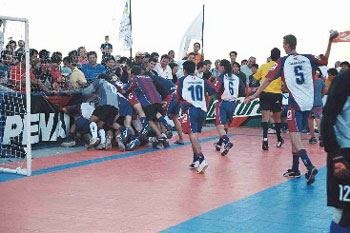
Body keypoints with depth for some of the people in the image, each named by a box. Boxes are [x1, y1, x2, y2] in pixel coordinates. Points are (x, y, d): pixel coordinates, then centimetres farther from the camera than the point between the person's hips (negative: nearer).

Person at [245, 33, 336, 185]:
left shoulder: (282, 61, -2)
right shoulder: (307, 58, 9)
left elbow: (268, 79, -5)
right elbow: (325, 61, 24)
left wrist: (254, 95, -1)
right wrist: (330, 41, 26)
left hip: (296, 103, -6)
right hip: (309, 103, 6)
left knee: (295, 135, -9)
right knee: (295, 134, 17)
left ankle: (309, 166, -29)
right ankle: (295, 169, 22)